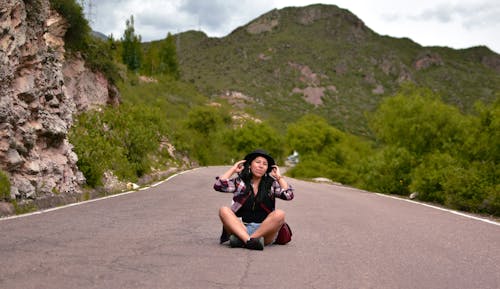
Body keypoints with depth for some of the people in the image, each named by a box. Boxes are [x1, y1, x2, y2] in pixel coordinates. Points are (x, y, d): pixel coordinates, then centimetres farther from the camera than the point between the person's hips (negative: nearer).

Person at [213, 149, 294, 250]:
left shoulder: (271, 184, 11)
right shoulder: (239, 182, 10)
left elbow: (289, 195, -4)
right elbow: (218, 185, -5)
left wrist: (278, 176, 5)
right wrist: (233, 169, 5)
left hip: (264, 231, 0)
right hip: (239, 228, 0)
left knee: (279, 214, -26)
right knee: (223, 210, -23)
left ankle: (242, 240, -35)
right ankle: (249, 241, -46)